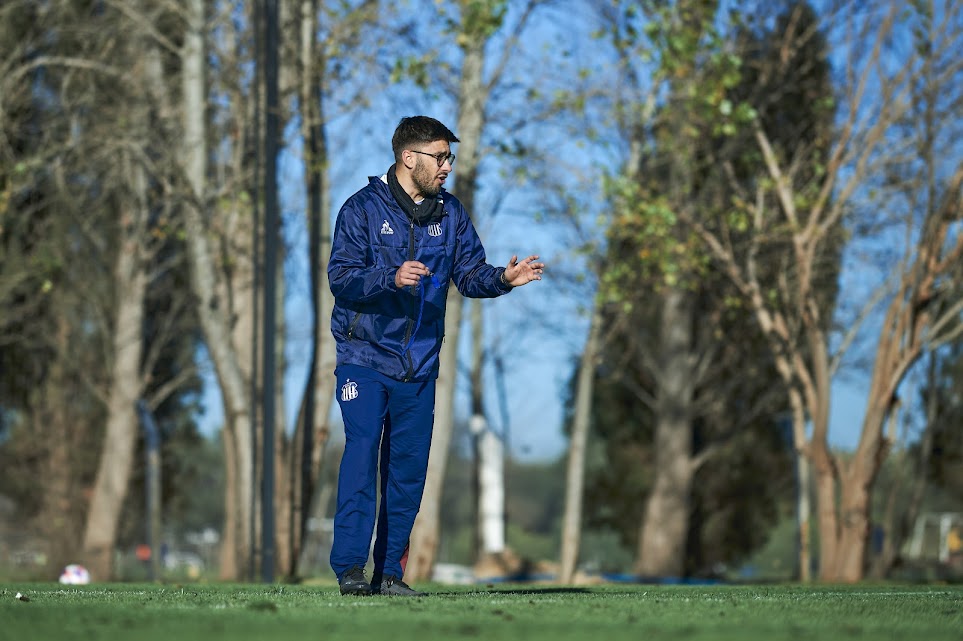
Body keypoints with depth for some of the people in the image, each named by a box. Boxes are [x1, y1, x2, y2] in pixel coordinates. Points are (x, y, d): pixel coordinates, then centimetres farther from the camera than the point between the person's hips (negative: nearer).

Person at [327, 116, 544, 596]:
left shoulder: (450, 214, 10)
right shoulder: (363, 208, -5)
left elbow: (469, 274, 9)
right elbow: (341, 277, -13)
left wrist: (502, 279, -11)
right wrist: (392, 278, -28)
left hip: (419, 365, 5)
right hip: (365, 357, -5)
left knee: (409, 467, 4)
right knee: (362, 453, -13)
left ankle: (389, 571, 10)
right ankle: (350, 568, -12)